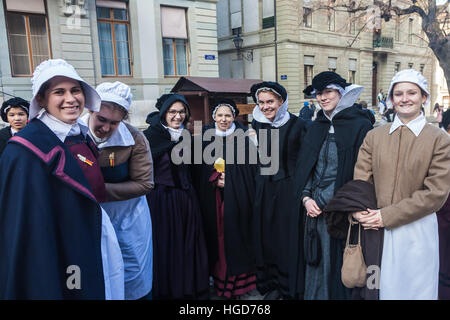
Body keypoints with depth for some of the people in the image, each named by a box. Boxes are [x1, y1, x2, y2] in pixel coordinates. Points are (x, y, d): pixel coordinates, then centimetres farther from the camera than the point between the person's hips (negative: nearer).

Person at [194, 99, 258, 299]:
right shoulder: (206, 136, 7)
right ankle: (219, 279, 17)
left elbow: (250, 166, -1)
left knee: (236, 234, 1)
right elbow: (200, 169, 6)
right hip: (212, 198, 2)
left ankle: (239, 280, 14)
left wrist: (228, 180, -10)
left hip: (237, 197, -1)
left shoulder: (243, 136, 2)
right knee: (216, 235, 4)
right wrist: (215, 179, -9)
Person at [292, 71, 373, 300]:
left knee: (336, 263, 5)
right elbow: (303, 167, 11)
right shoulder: (317, 127, 12)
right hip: (314, 209, 5)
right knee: (315, 262, 12)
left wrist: (320, 201, -12)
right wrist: (306, 198, -4)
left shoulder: (360, 126, -7)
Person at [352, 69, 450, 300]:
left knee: (414, 289, 12)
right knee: (378, 289, 14)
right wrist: (358, 211, -18)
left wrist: (387, 215, -15)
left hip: (417, 231, -2)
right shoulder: (374, 136, 6)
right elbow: (360, 179, 1)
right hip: (375, 230, 2)